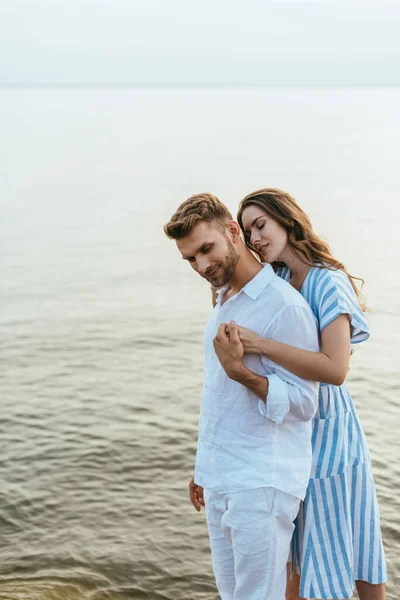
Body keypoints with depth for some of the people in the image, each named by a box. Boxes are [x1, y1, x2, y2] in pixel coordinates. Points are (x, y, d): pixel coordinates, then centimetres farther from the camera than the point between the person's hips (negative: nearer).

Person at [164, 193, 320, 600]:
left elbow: (301, 402, -15)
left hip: (262, 482, -8)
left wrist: (240, 372, -28)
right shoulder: (224, 303, 15)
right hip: (220, 481, 8)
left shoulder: (283, 305, -14)